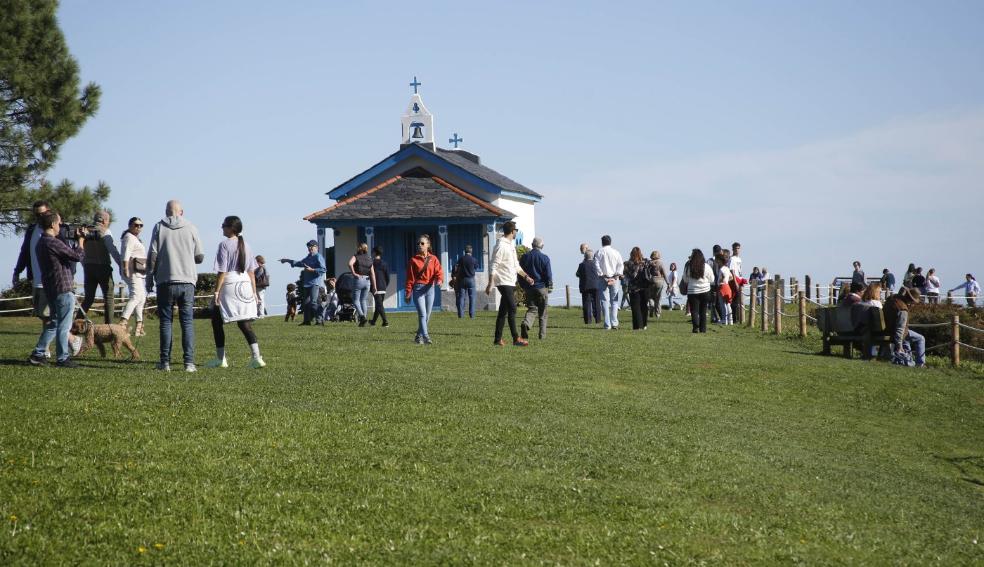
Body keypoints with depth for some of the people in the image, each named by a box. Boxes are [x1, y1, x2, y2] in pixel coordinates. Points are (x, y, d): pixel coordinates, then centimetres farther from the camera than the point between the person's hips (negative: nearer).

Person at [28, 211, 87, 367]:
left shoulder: (40, 243, 12)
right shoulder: (53, 243, -19)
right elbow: (77, 256, -16)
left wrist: (76, 240, 10)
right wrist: (80, 240, -1)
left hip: (50, 289, 9)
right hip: (63, 289, -9)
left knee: (53, 323, 19)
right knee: (64, 325, -2)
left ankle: (38, 354, 17)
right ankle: (62, 358, 3)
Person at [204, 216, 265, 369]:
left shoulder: (224, 244, -8)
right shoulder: (245, 245, 12)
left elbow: (222, 271, -12)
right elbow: (252, 271, 13)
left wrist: (216, 291, -10)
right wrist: (254, 292, 16)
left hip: (229, 285, -6)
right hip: (245, 284, 6)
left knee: (217, 321, 9)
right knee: (245, 323, 5)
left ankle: (220, 359, 11)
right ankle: (256, 357, -8)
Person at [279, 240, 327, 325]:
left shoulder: (318, 257, -6)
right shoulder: (308, 258, 20)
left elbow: (323, 270, -15)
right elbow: (299, 263, 35)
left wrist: (312, 270, -18)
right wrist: (288, 260, 35)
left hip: (315, 283, -9)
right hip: (306, 283, 9)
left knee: (313, 302, -18)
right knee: (306, 302, 10)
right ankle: (307, 320, 16)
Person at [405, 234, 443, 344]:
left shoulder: (433, 259, 8)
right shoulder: (413, 260, 2)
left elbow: (439, 271, -3)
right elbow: (410, 277, 0)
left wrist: (439, 280, -26)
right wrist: (408, 292, -4)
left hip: (430, 288, 3)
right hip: (418, 288, -3)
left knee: (427, 315, 9)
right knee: (422, 314, -15)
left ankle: (419, 336, 24)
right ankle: (425, 337, -22)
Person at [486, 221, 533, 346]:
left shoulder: (511, 245, 17)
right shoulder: (501, 246, -12)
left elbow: (516, 265, 27)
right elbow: (493, 267, -16)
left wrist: (526, 276, 26)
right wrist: (490, 284, -21)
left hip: (511, 283, 9)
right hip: (504, 283, -9)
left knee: (503, 311, 9)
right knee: (512, 309, -11)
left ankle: (498, 339, 12)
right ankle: (516, 339, -11)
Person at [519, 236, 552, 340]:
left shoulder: (524, 257, 5)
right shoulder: (544, 258, -7)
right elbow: (548, 274, -7)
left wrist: (523, 286, 18)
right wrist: (549, 286, 8)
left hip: (528, 288, 3)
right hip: (541, 288, -3)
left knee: (531, 309, 5)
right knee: (542, 312, 7)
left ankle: (525, 324, -25)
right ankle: (542, 334, 8)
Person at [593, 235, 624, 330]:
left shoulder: (598, 253, 1)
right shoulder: (616, 252, 5)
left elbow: (596, 265, -8)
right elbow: (621, 265, -2)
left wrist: (602, 275, -6)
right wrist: (617, 275, -3)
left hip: (604, 278, -1)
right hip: (614, 279, 1)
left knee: (605, 301, 0)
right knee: (614, 301, 7)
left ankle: (607, 325, -6)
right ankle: (614, 323, -1)